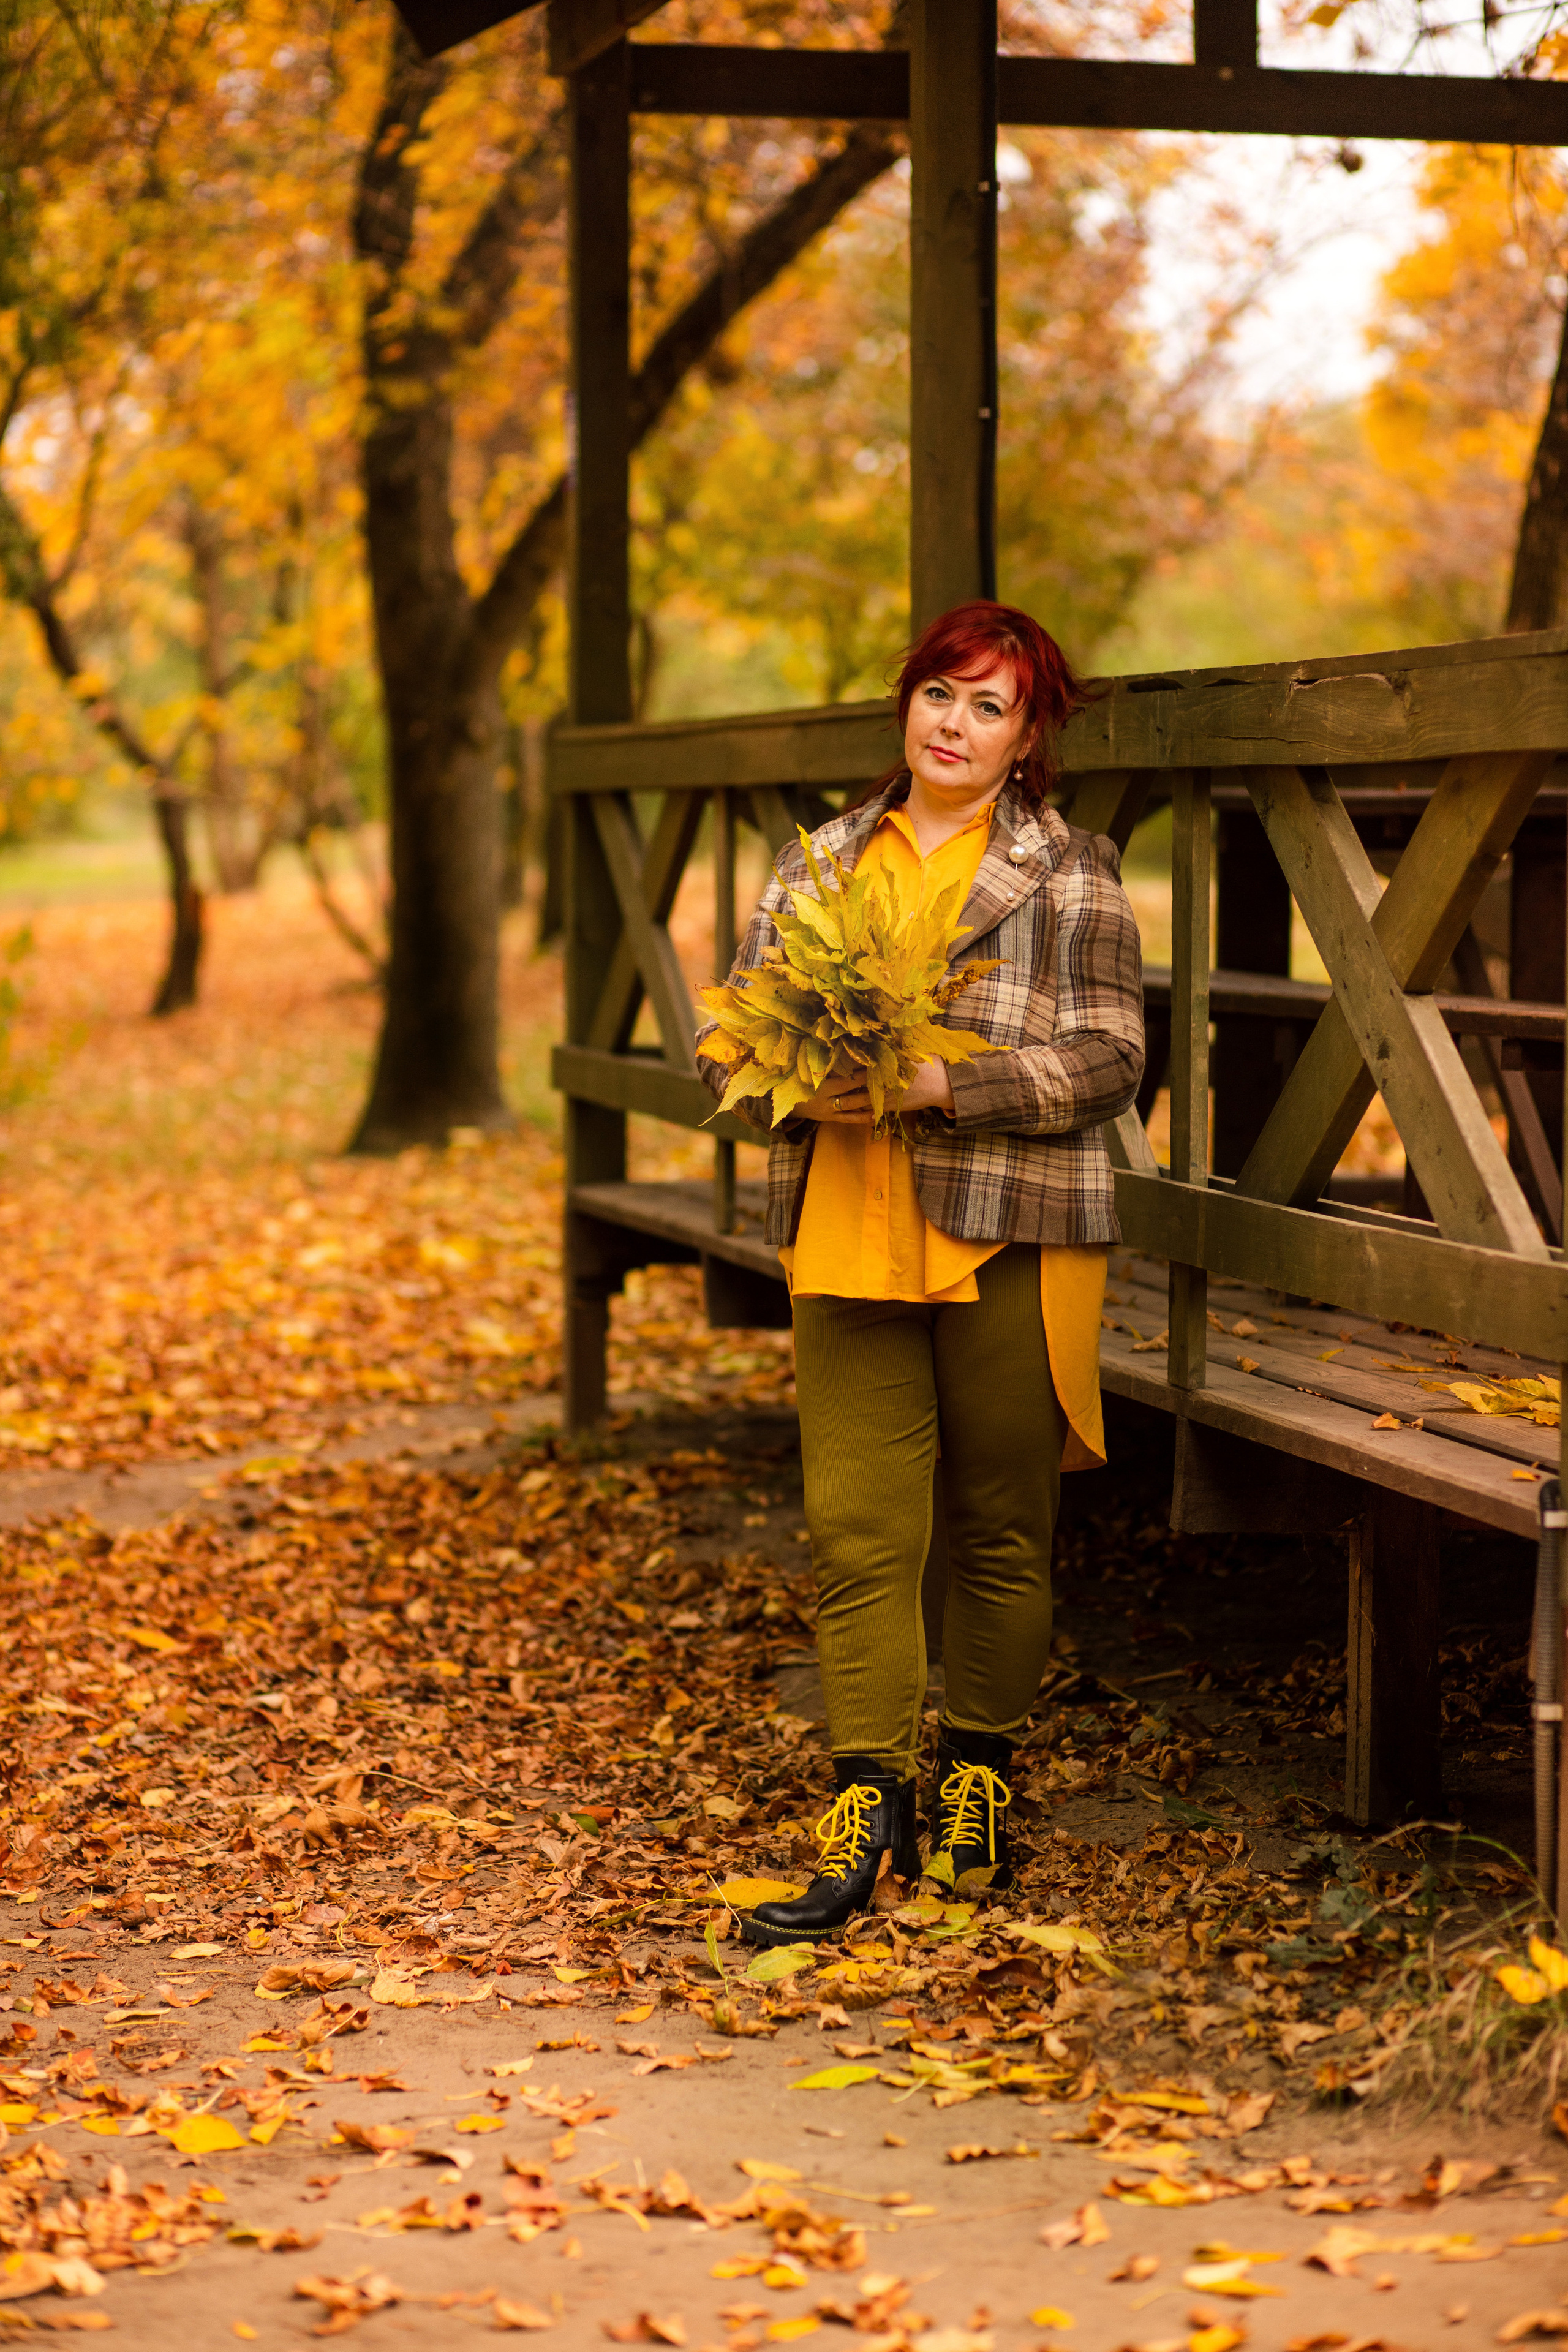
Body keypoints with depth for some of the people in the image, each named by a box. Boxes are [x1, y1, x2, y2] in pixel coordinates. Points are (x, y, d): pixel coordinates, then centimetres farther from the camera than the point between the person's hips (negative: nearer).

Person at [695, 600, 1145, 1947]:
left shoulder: (1071, 875, 2)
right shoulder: (815, 867, 13)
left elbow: (1107, 1058, -7)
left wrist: (941, 1084, -18)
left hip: (1011, 1242, -3)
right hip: (847, 1244, 3)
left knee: (999, 1531, 7)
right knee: (855, 1530, -3)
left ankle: (981, 1785, 23)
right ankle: (870, 1811, 2)